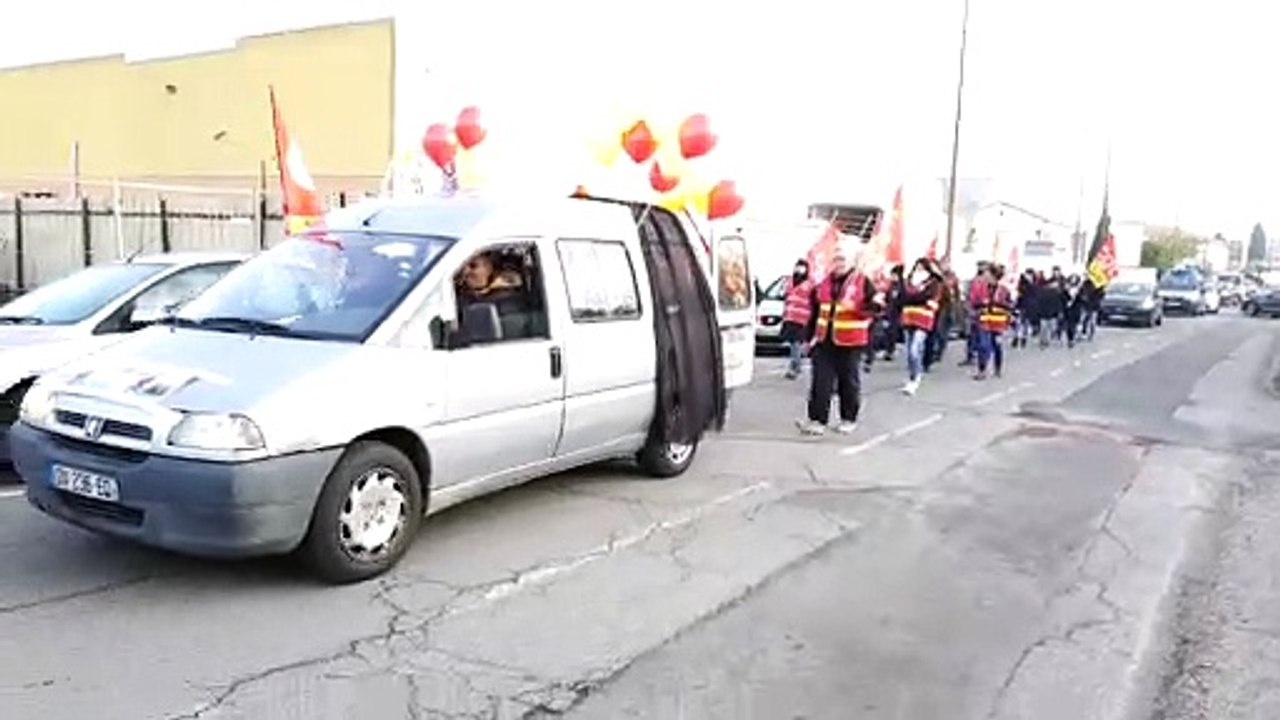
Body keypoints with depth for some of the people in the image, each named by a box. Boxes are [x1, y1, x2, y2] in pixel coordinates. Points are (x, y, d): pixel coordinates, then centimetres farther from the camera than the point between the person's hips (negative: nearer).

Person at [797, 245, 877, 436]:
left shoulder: (862, 282, -3)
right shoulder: (824, 284, 12)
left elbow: (874, 307, -7)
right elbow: (815, 311, 18)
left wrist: (855, 307, -23)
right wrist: (811, 336, 16)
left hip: (849, 342, -4)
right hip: (824, 341, 4)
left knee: (848, 381, 7)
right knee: (820, 381, -2)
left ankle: (849, 419, 21)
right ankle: (817, 420, 0)